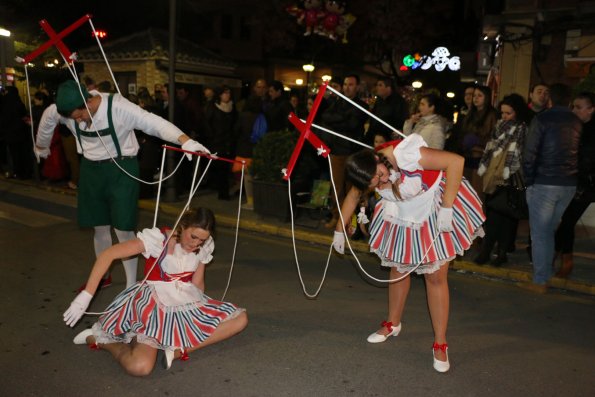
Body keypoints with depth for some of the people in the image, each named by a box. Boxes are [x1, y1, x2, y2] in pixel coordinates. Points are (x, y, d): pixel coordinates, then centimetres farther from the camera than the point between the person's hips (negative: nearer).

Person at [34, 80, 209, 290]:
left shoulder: (118, 107, -26)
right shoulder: (64, 109, -9)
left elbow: (154, 122, -32)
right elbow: (47, 121, 13)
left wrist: (185, 140, -46)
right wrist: (41, 146, 31)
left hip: (121, 169, -5)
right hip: (91, 168, 5)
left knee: (123, 229, -5)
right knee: (100, 227, 15)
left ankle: (131, 285, 8)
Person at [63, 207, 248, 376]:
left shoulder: (205, 246, 0)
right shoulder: (159, 238, -17)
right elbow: (108, 254, -21)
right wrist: (86, 295, -25)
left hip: (187, 302, 6)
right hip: (154, 302, -6)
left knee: (240, 318, -9)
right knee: (140, 366, -28)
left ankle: (180, 349, -15)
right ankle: (99, 339, 2)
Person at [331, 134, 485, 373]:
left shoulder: (405, 155, -36)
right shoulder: (367, 173, -16)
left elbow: (456, 161, -34)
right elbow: (352, 198, 4)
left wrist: (446, 209, -33)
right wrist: (339, 231, 11)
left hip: (435, 211, -5)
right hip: (403, 217, 5)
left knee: (436, 276, -3)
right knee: (398, 269, 14)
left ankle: (440, 345, 9)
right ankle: (393, 324, 36)